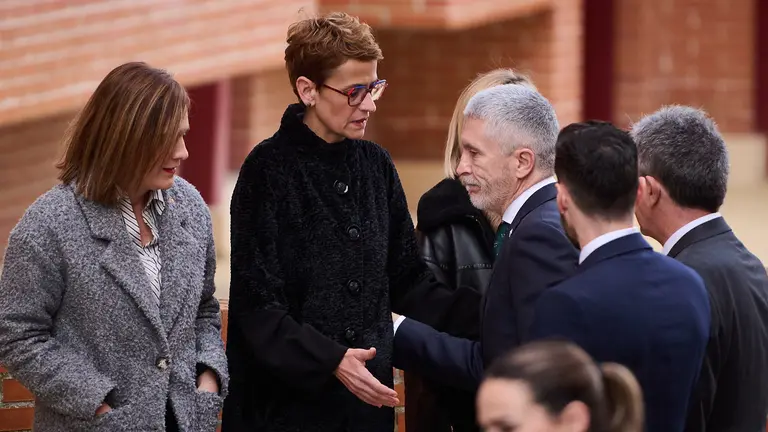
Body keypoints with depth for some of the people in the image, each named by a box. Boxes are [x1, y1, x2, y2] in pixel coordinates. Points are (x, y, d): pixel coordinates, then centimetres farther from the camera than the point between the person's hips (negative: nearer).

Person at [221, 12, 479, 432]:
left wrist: (478, 310, 0)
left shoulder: (376, 165, 8)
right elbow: (257, 306, -13)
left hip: (368, 397, 5)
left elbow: (407, 279, 14)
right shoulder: (269, 169, -9)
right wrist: (330, 361, -25)